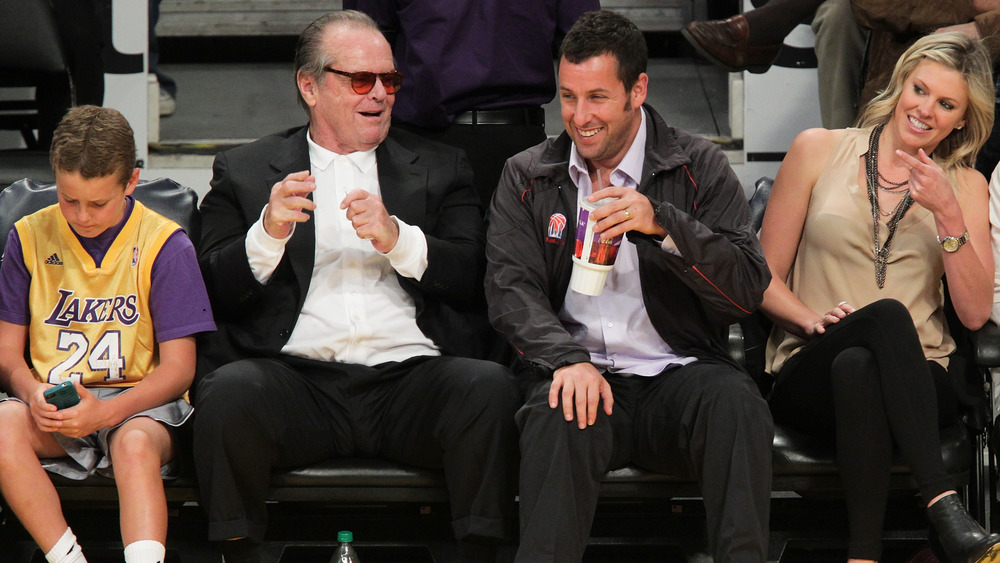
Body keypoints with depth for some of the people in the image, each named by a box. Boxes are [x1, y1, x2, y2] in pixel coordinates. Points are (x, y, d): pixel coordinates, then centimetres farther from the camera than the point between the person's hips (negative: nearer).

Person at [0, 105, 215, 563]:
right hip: (53, 407, 2)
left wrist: (105, 411, -19)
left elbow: (179, 366, -3)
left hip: (138, 405, -2)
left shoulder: (165, 246, -1)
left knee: (135, 442, -37)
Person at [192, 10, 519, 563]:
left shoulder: (440, 169, 21)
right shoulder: (244, 172, 18)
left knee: (489, 386, -30)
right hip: (297, 379, -1)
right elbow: (214, 289, 8)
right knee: (230, 389, -33)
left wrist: (397, 238, -9)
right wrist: (269, 233, -11)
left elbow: (472, 276, 8)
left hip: (409, 377, 1)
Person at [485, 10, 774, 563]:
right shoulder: (526, 176, 14)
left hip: (676, 373, 0)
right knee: (560, 415, -34)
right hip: (578, 369, 0)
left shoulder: (699, 167, 7)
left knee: (737, 404, -33)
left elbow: (749, 288, -3)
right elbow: (510, 288, 2)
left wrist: (662, 225, -19)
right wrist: (566, 359, -19)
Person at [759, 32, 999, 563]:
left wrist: (948, 214, -9)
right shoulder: (818, 151, 10)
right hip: (811, 376, -1)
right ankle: (942, 504, -47)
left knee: (857, 366, -37)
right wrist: (813, 320, -11)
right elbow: (765, 277, 9)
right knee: (886, 315, -35)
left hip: (919, 382, 1)